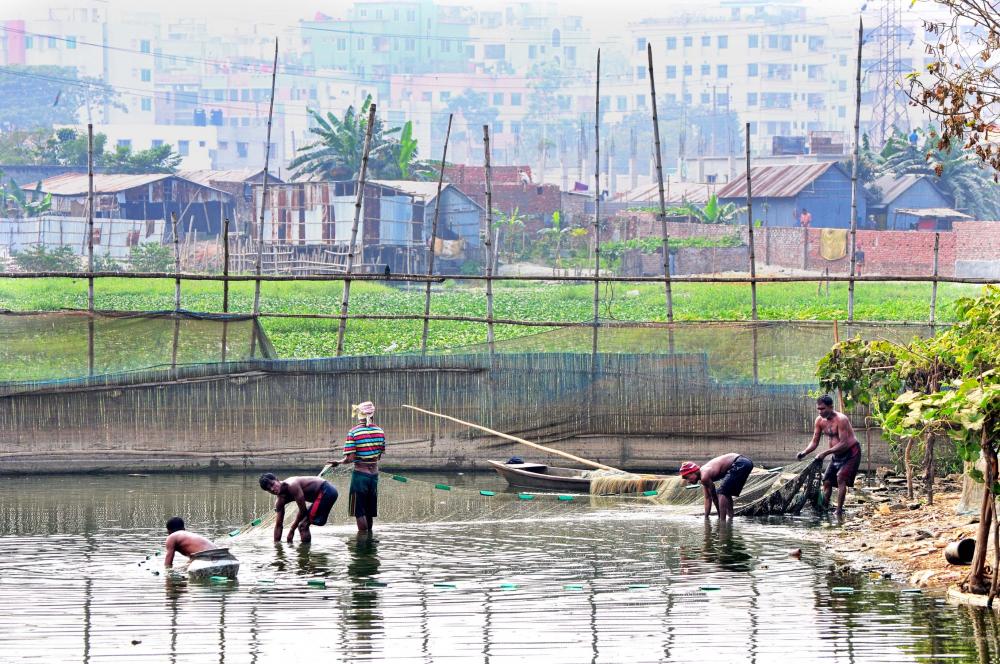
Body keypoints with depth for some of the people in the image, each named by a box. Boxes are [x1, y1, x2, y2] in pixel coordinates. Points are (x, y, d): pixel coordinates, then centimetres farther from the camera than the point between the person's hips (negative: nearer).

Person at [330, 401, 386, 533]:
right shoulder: (379, 431, -1)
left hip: (360, 474, -5)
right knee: (370, 511, 16)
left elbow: (350, 458, -17)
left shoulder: (353, 433, -14)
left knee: (359, 512, 3)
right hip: (374, 473, 5)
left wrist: (338, 462, 0)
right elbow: (380, 455, 7)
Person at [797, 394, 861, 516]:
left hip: (851, 452, -8)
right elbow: (815, 441, 5)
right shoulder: (820, 420, -2)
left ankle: (839, 511, -23)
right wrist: (804, 453, -13)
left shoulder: (841, 419, -25)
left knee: (840, 477, -23)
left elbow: (844, 443, -28)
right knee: (827, 481, 4)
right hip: (837, 455, 8)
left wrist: (825, 453, -32)